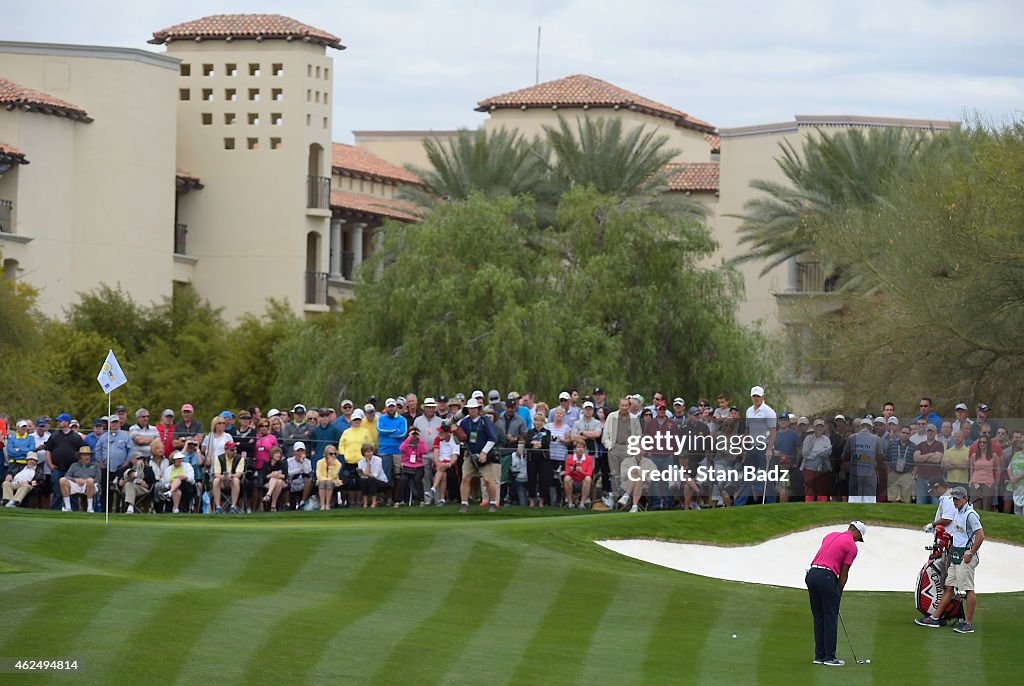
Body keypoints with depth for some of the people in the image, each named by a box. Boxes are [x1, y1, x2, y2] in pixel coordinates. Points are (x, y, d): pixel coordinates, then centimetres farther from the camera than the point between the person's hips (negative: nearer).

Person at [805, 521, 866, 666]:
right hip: (826, 577, -7)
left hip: (811, 574, 7)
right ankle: (829, 657, 1)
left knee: (818, 618, 13)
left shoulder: (831, 536, 22)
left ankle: (819, 655, 15)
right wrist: (839, 593, 12)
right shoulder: (852, 546, 0)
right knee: (831, 619, 1)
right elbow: (843, 574, 0)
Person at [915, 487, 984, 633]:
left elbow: (980, 536, -20)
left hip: (966, 556, -10)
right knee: (948, 587, 11)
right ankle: (934, 618, 14)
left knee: (968, 589, -7)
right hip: (956, 555, 10)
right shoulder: (957, 513, 15)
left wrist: (970, 554, -18)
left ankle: (968, 623, -6)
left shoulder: (970, 514, -14)